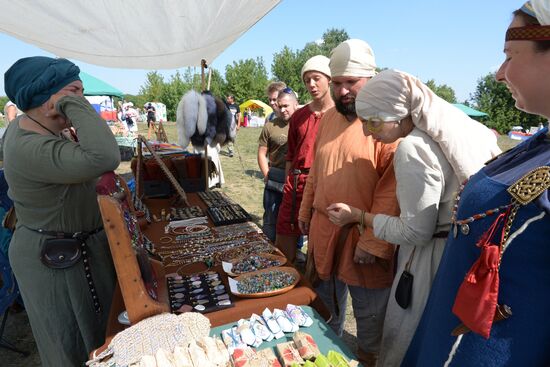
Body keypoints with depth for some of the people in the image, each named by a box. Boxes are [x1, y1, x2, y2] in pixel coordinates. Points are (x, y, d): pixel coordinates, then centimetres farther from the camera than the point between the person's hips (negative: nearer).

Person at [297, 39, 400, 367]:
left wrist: (372, 242, -20)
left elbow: (391, 189, -19)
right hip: (323, 229, 6)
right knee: (326, 303, 25)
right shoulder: (329, 117, 8)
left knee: (369, 315, 15)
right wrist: (306, 210, 16)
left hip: (363, 238, -6)